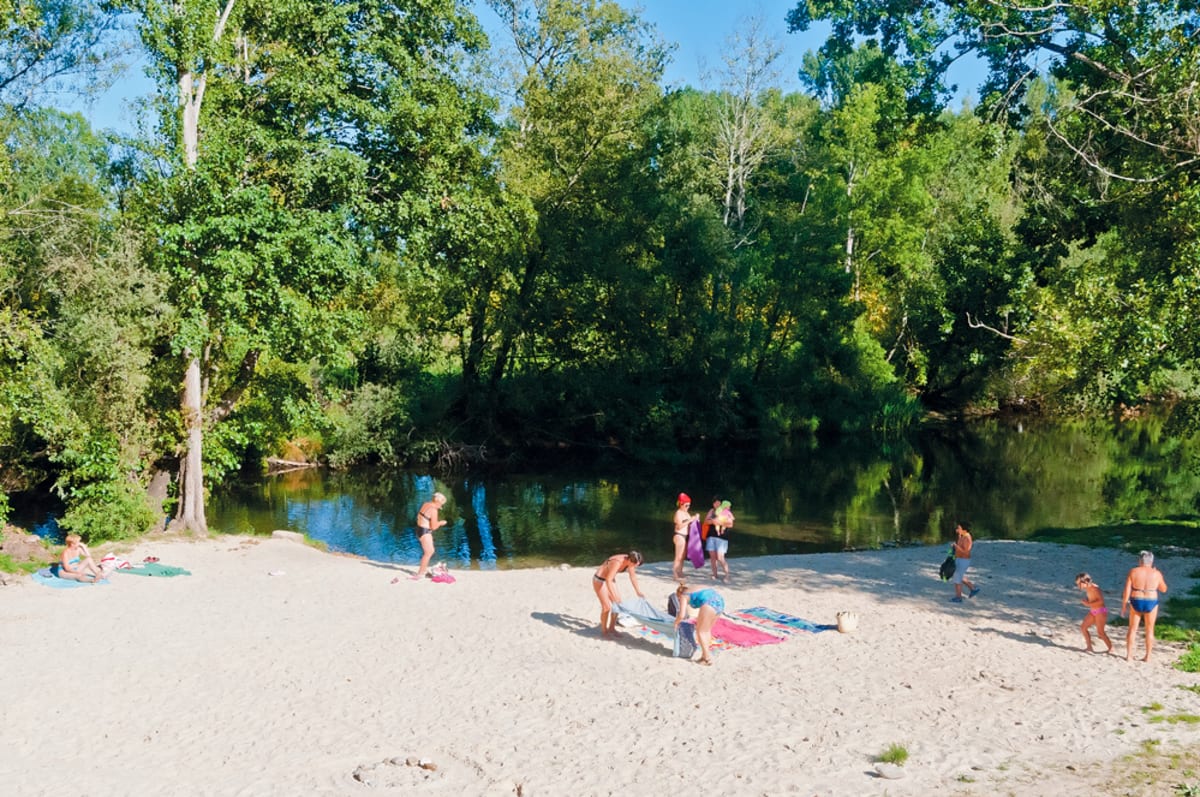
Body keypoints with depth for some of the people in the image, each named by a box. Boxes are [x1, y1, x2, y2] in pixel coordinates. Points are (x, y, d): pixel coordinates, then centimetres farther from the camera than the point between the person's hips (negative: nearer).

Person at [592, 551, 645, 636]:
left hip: (609, 579, 8)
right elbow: (608, 580, -35)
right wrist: (613, 596, -36)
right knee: (607, 607, -7)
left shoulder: (629, 561, -12)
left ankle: (611, 628, 19)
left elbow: (633, 577, 4)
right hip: (599, 580, -8)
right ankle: (604, 631, 8)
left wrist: (638, 592, 9)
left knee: (617, 603, 5)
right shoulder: (617, 563, -36)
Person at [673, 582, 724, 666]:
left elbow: (682, 615, 4)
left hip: (709, 602, -8)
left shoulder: (683, 596, 16)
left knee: (700, 631, 6)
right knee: (707, 630, 22)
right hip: (720, 600, 8)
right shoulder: (695, 590, 37)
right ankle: (705, 655, 25)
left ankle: (708, 658, 4)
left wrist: (676, 623, 23)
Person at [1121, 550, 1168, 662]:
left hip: (1136, 603, 0)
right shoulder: (1156, 573, -4)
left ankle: (1129, 655, 10)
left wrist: (1124, 605, -1)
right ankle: (1147, 656, 16)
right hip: (1151, 603, 0)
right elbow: (1163, 589, 10)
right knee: (1149, 630, 13)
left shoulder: (1133, 572, -6)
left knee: (1132, 629, 10)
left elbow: (1127, 590, -8)